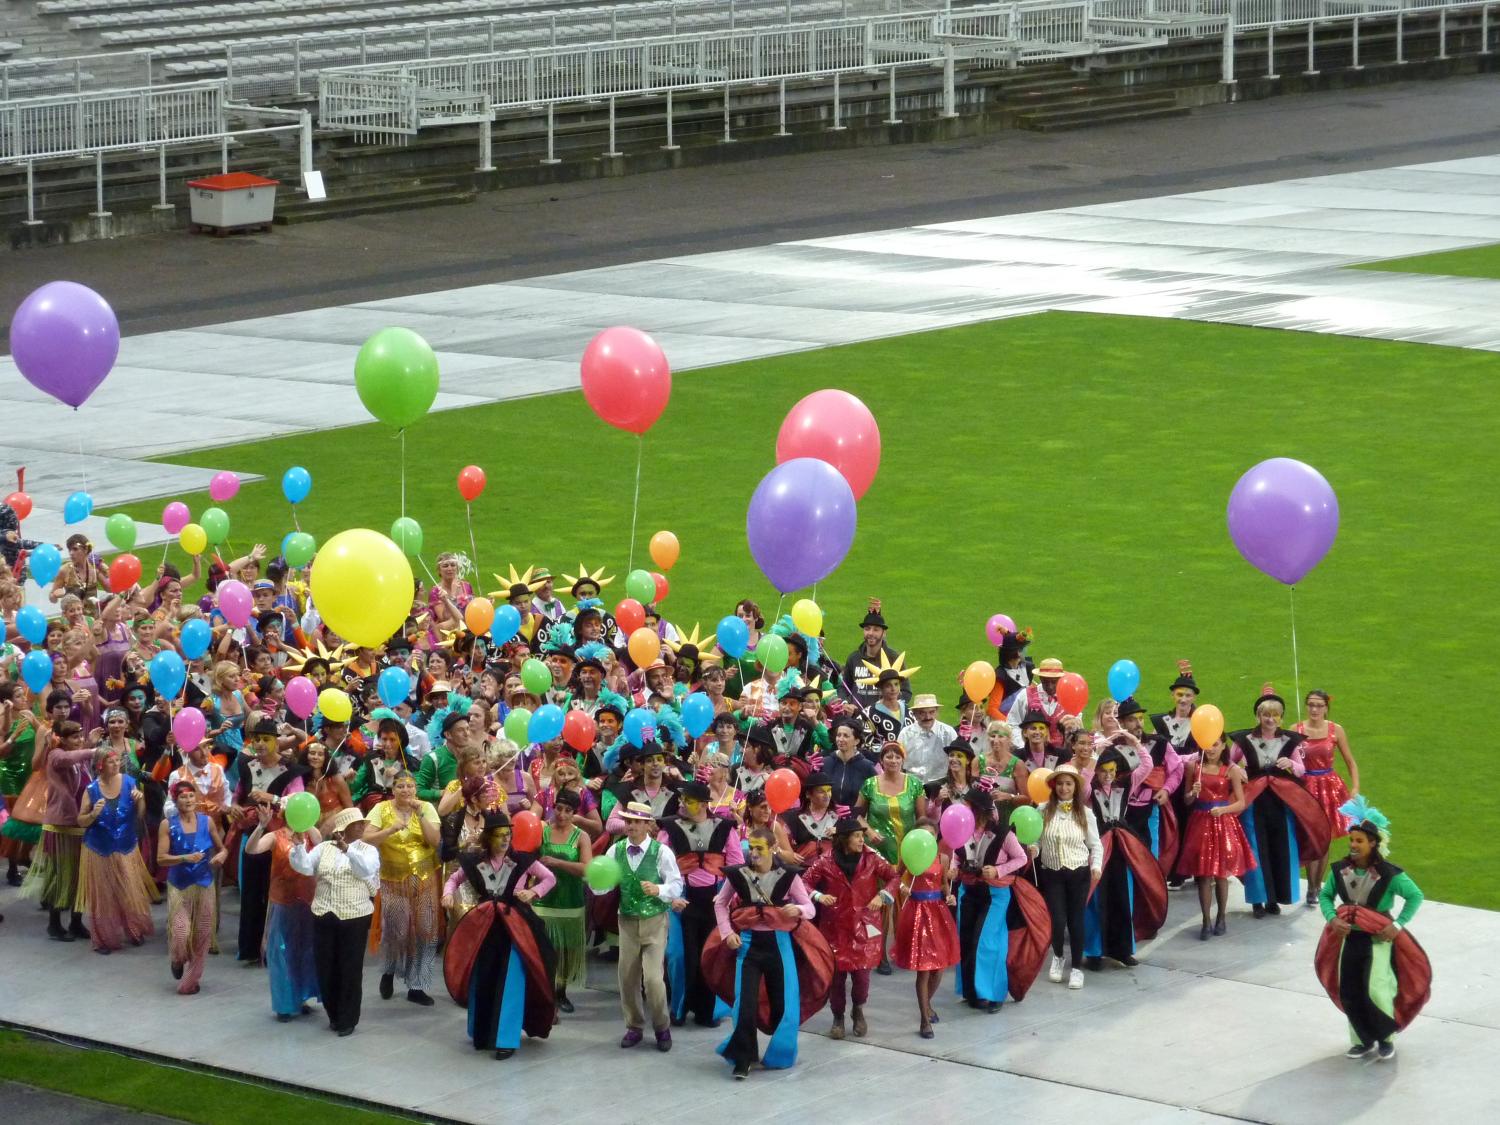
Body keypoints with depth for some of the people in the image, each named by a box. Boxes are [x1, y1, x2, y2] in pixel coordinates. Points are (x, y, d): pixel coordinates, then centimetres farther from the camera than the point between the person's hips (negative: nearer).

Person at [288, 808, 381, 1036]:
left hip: (354, 917, -2)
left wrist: (346, 849, -34)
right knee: (326, 967, 7)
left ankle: (348, 1020, 10)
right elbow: (304, 866, -6)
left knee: (350, 968, 0)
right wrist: (299, 845, -22)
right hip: (324, 915, 2)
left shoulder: (368, 850, 0)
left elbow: (366, 869, -21)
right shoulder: (324, 847, 6)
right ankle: (334, 1015, 23)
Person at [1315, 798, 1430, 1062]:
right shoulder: (1340, 871, -2)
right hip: (1349, 938, 5)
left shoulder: (1389, 875, -15)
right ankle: (1363, 1039, 26)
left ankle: (1386, 1038, 10)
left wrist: (1398, 925, -14)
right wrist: (1332, 919, -9)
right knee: (1349, 992, 7)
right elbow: (1325, 896, 9)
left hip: (1379, 939, -5)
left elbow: (1415, 896, -7)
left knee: (1376, 991, -14)